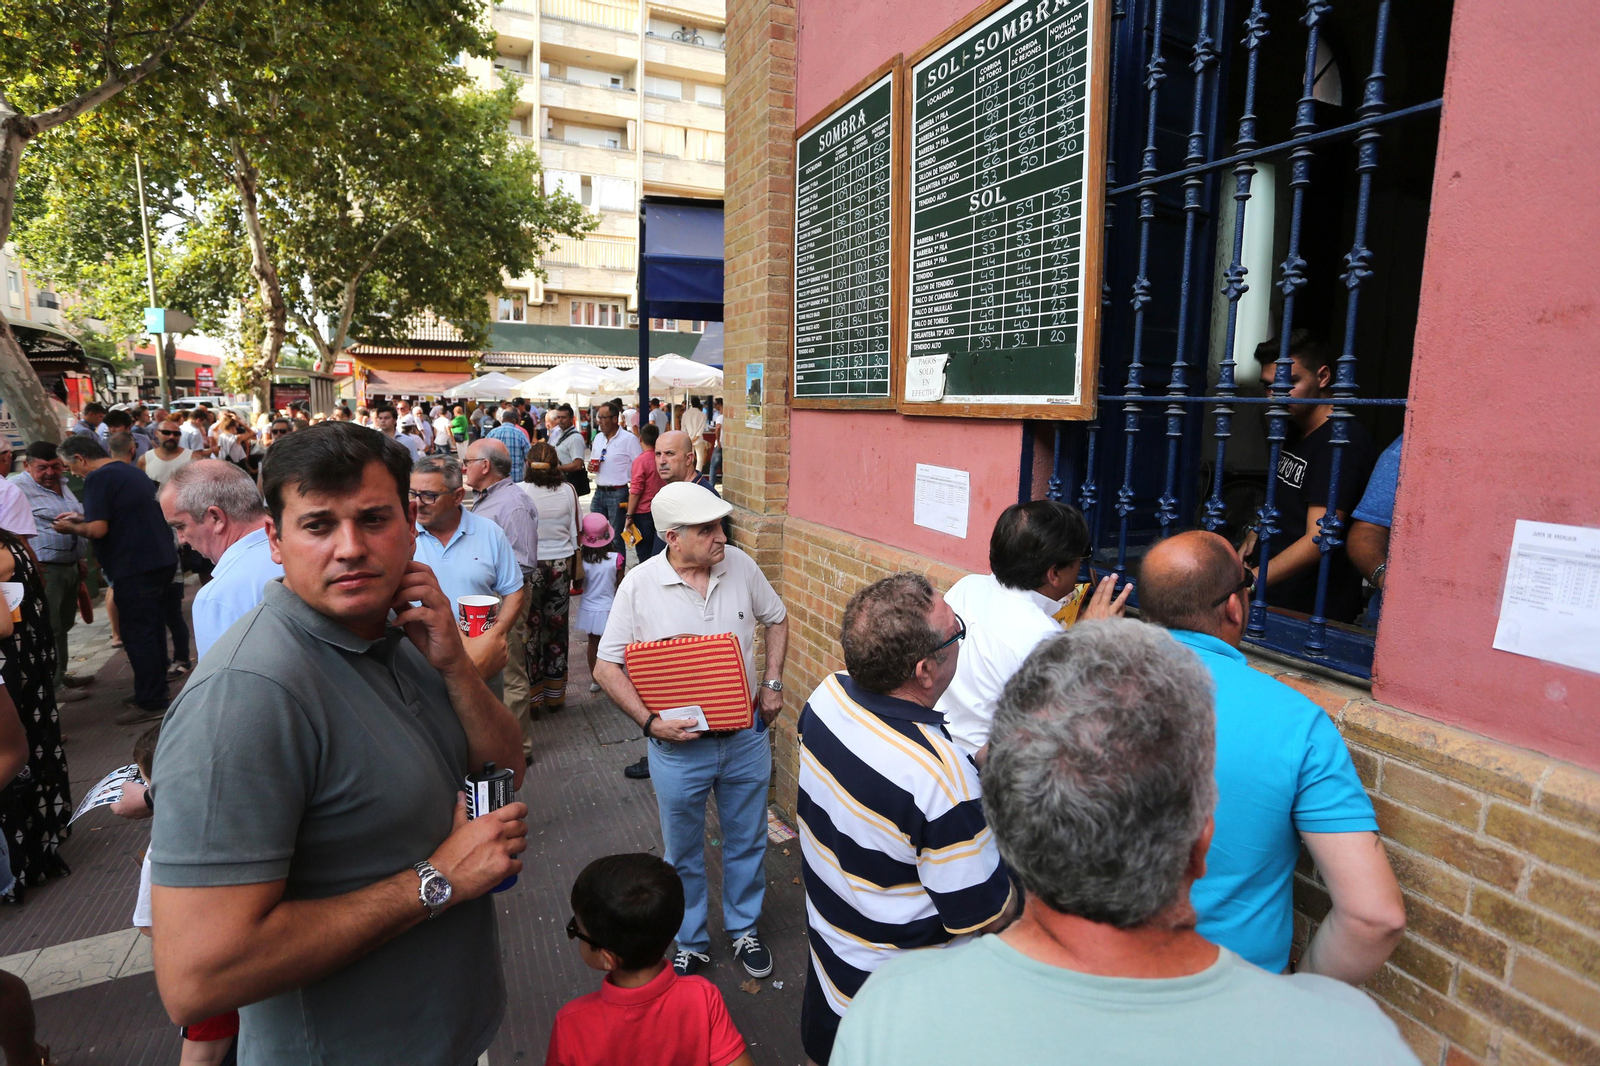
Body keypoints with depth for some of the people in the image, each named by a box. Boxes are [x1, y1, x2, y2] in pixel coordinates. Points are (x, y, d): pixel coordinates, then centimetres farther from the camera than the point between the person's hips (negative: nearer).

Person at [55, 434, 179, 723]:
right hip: (162, 560, 9)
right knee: (153, 631, 17)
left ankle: (150, 704, 4)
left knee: (138, 635, -1)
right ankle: (156, 691, 28)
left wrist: (72, 528, 2)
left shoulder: (98, 478, -12)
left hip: (136, 568, -9)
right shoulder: (132, 472, 14)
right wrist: (82, 518, 20)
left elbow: (98, 530, -17)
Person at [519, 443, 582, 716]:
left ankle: (532, 696, 18)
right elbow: (575, 532, 2)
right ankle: (555, 695, 24)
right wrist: (578, 573, 11)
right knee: (557, 628, 12)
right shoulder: (567, 490, -3)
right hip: (561, 565, 3)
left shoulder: (519, 491, -11)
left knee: (530, 629, 8)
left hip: (529, 567, -2)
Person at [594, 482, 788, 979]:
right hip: (678, 745, -2)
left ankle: (744, 929, 46)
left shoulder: (740, 565, -7)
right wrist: (650, 722, -20)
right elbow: (606, 666, -11)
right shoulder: (639, 585, -15)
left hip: (746, 737, 3)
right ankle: (690, 942, 43)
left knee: (747, 842, 21)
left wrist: (772, 683, -1)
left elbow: (776, 619, 9)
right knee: (684, 854, 19)